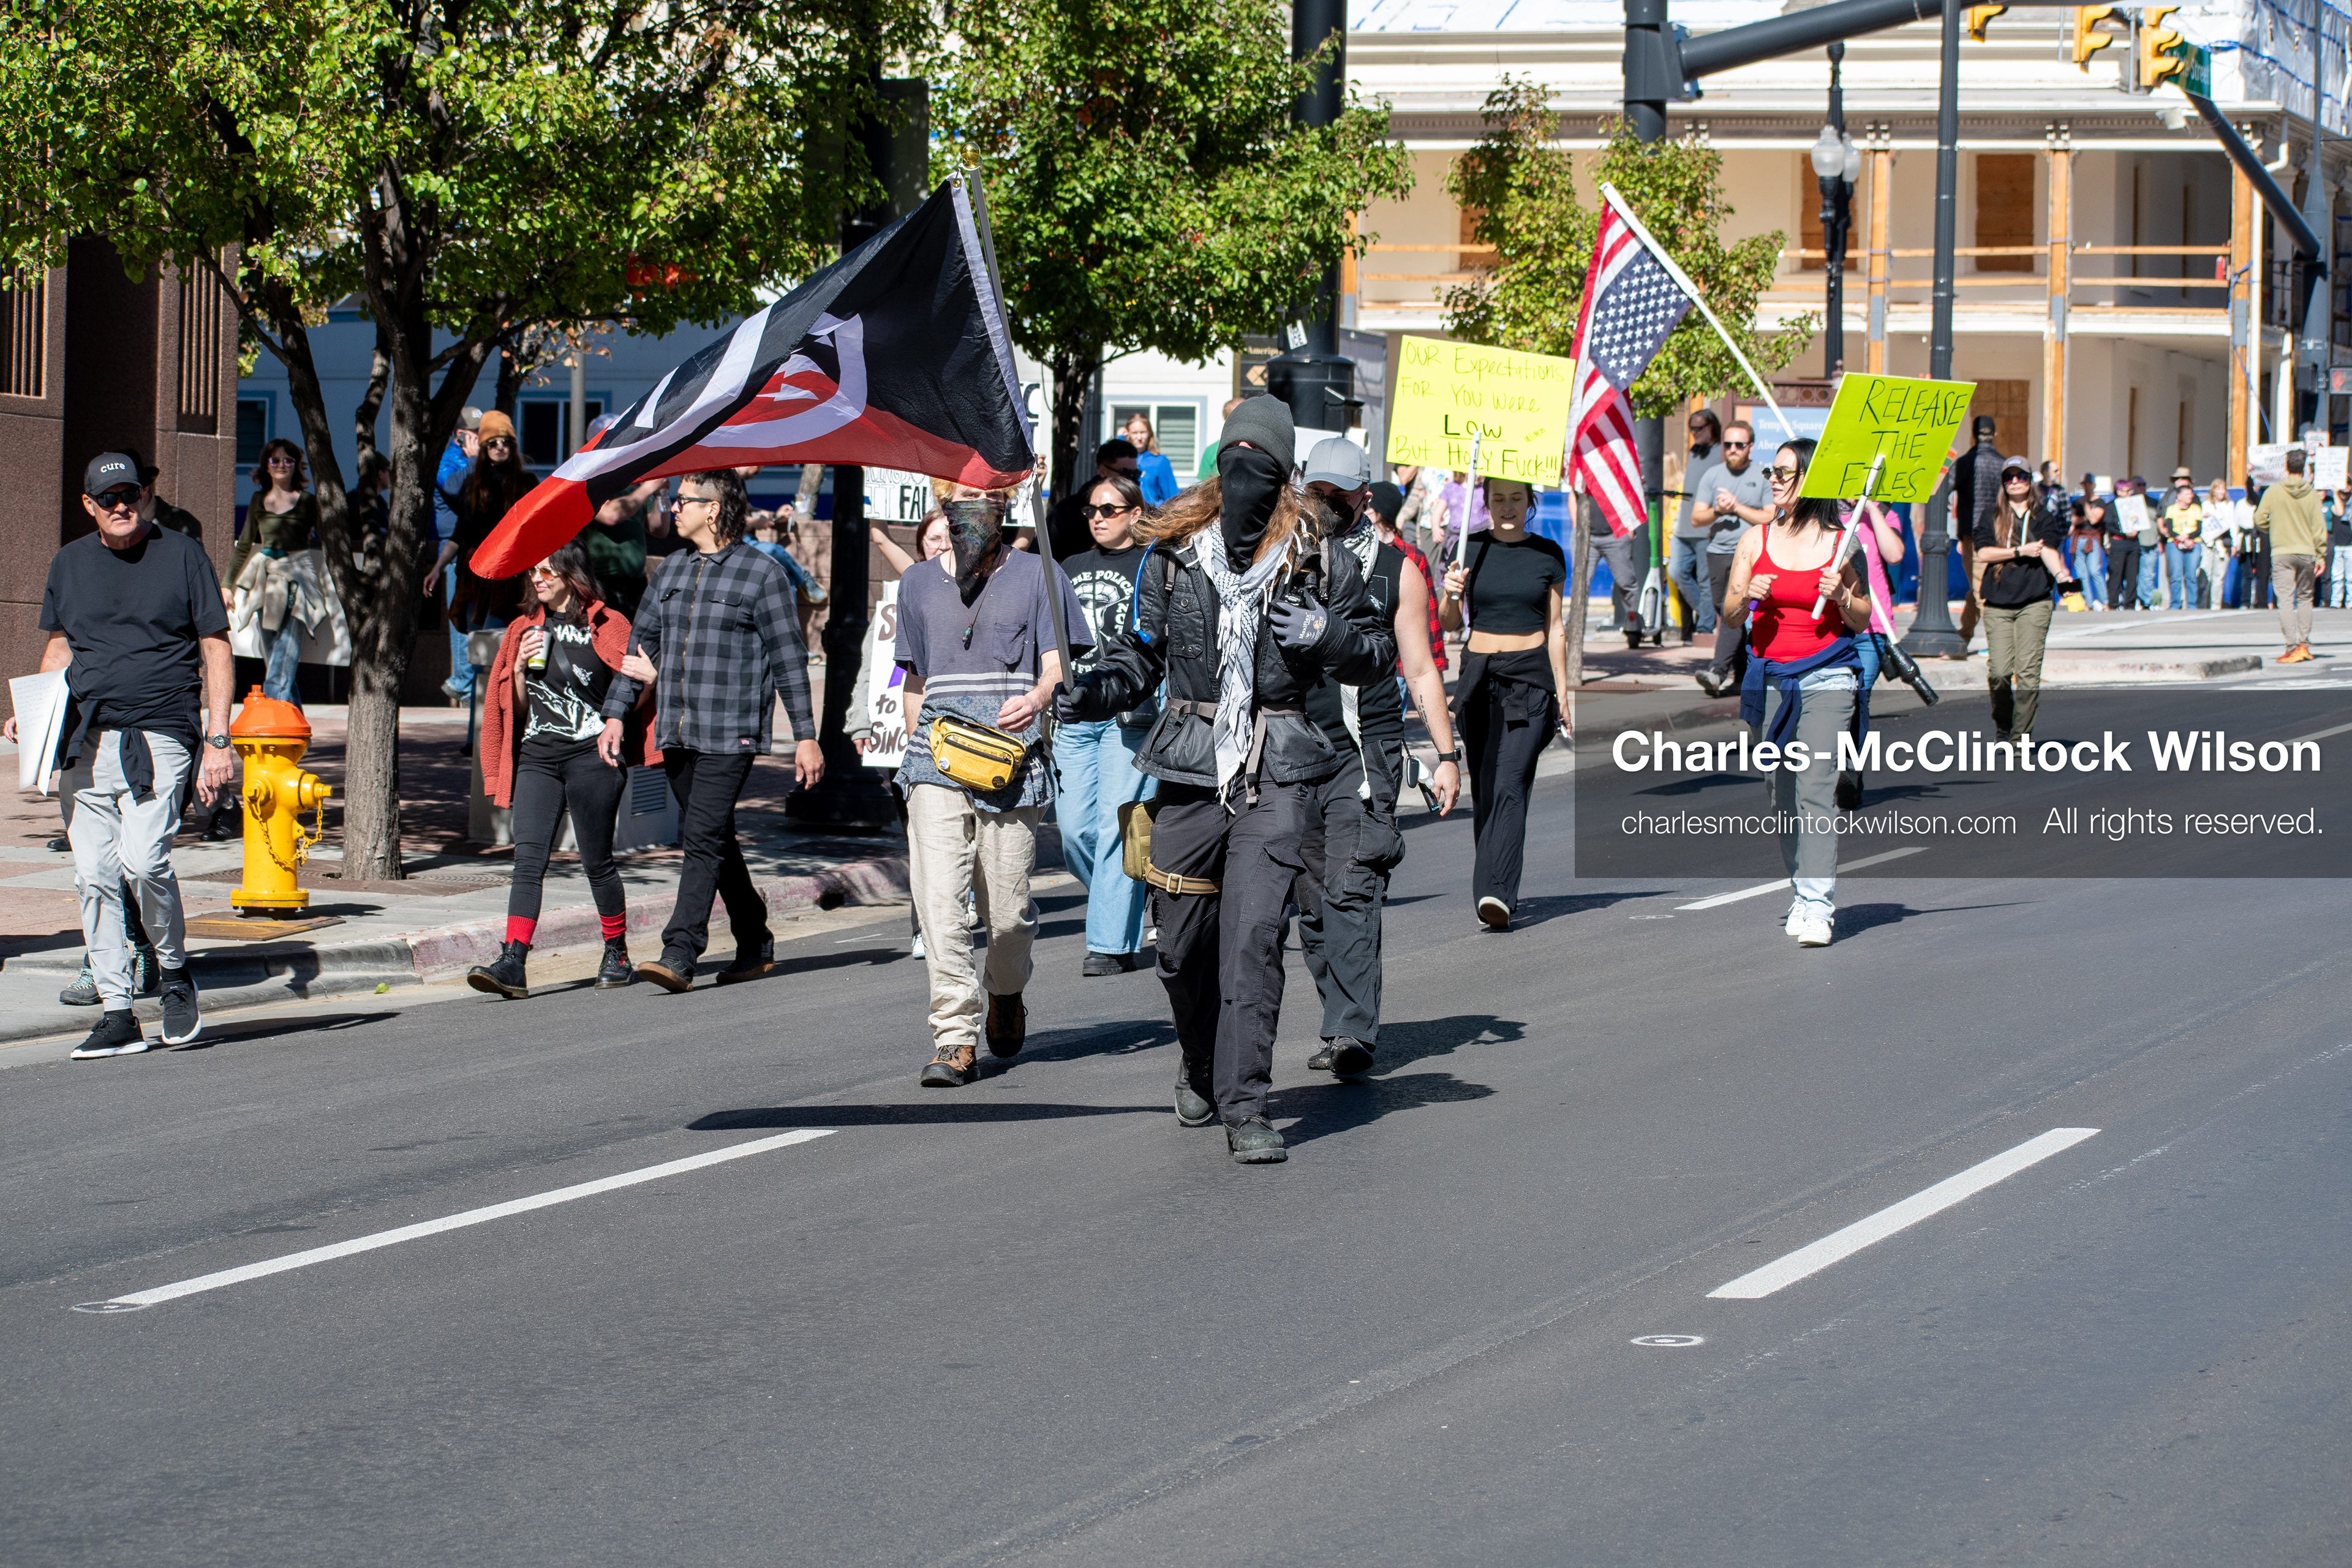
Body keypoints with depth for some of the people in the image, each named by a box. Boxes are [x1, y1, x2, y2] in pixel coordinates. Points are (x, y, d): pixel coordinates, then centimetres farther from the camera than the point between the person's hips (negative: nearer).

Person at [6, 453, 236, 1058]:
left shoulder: (181, 556, 3)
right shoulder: (69, 564, 14)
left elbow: (216, 650, 3)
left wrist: (218, 740, -4)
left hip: (159, 735, -4)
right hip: (83, 739, 4)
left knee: (143, 860, -20)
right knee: (94, 875, -1)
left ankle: (174, 973, 4)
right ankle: (117, 1013, 4)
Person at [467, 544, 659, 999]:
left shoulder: (606, 625, 1)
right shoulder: (526, 628, 15)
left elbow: (638, 681, 3)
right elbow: (518, 709, 16)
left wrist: (617, 722, -13)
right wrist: (521, 667, -1)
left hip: (592, 755, -4)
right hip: (537, 756, 4)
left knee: (596, 860, 2)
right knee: (528, 859, -9)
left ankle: (618, 956, 20)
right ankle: (513, 963, -19)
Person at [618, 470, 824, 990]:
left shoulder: (762, 574, -4)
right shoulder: (671, 571, 14)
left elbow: (788, 659, -3)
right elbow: (640, 643, 19)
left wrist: (805, 736, -4)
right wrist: (615, 713, 11)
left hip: (731, 733, -7)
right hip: (677, 732, 7)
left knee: (703, 840, -14)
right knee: (715, 840, 13)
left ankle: (679, 955, -19)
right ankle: (755, 944, 25)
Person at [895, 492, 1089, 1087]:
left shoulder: (1036, 575, 9)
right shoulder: (919, 585, 17)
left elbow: (1056, 662, 2)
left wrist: (1037, 699, -19)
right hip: (937, 765, 2)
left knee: (1007, 909, 2)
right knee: (938, 899, -13)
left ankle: (1007, 995, 34)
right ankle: (956, 1039, -13)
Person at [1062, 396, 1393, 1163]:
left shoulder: (1317, 560, 1)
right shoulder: (1175, 550, 5)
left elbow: (1378, 651, 9)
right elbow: (1142, 649, 13)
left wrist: (1324, 634, -11)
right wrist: (1096, 691, -6)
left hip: (1276, 769, -2)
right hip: (1191, 762, 2)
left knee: (1254, 935, -13)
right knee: (1182, 942, 9)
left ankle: (1245, 1106, -11)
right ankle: (1199, 1064, 37)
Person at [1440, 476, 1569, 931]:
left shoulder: (1548, 555, 5)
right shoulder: (1470, 549, 5)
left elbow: (1555, 628, 9)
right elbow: (1449, 622, 4)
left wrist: (1563, 692, 9)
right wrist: (1451, 593, -17)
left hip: (1530, 678, -2)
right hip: (1479, 674, 2)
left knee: (1510, 786, -16)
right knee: (1484, 790, 6)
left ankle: (1496, 893, -26)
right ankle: (1497, 893, 18)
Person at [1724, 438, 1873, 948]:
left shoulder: (1839, 545, -1)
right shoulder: (1756, 542, 7)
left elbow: (1862, 621, 7)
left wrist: (1842, 598, -13)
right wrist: (1748, 597, -11)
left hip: (1826, 678, -4)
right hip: (1771, 677, 4)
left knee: (1816, 790, -13)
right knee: (1781, 793, 8)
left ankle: (1818, 909, -15)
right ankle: (1802, 895, 22)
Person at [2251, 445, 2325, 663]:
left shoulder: (2273, 492, -5)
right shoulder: (2312, 494, -2)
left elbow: (2259, 519, -4)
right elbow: (2319, 527, -1)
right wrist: (2320, 555, 6)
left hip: (2281, 553, -2)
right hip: (2307, 553, 2)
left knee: (2285, 601, -4)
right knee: (2305, 598, 16)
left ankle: (2293, 647, -13)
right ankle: (2304, 644, 17)